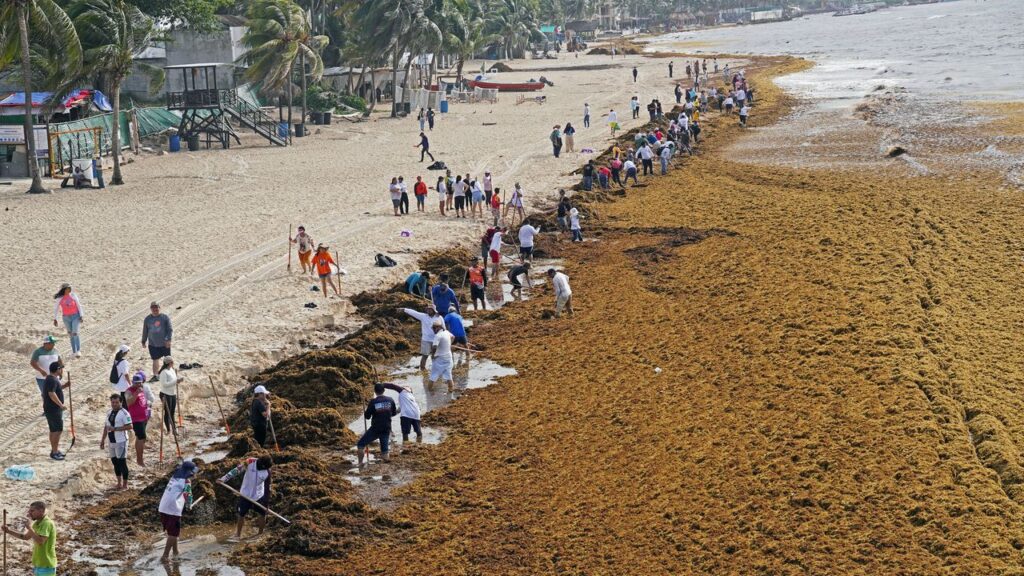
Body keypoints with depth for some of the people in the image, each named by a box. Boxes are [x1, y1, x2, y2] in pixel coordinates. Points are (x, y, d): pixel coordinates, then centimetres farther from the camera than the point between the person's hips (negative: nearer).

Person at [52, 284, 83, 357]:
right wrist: (55, 319, -2)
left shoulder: (73, 295, -6)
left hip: (75, 316, -2)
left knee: (75, 333, -13)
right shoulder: (59, 298, -5)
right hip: (66, 318, 2)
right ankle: (74, 352, 13)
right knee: (71, 335, 7)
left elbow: (79, 305, -1)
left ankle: (78, 351, -12)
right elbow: (56, 309, 2)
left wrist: (81, 316, -6)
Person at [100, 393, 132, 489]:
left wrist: (115, 429, -22)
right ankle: (119, 483, 22)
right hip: (111, 442, 8)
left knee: (122, 462, -4)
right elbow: (106, 427, 20)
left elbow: (129, 426, -20)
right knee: (115, 462, 12)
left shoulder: (124, 413, -13)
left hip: (121, 442, -8)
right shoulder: (109, 413, 12)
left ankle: (125, 484, 4)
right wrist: (102, 440, 17)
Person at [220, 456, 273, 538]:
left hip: (259, 496, 2)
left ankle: (260, 534, 21)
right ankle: (238, 535, 20)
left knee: (263, 514, 3)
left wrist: (267, 502, -4)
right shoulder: (250, 462, -20)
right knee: (242, 515, 5)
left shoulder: (267, 472, -14)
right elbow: (236, 470, -16)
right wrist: (225, 478, -23)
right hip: (245, 494, -2)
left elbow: (267, 487, -6)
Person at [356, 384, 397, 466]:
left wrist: (365, 409, 13)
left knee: (360, 445, 12)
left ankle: (360, 463, 6)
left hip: (375, 429, -3)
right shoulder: (390, 400, -2)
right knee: (384, 453, 13)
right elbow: (393, 413, 12)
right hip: (386, 429, 3)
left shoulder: (373, 402, -12)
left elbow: (367, 416, -5)